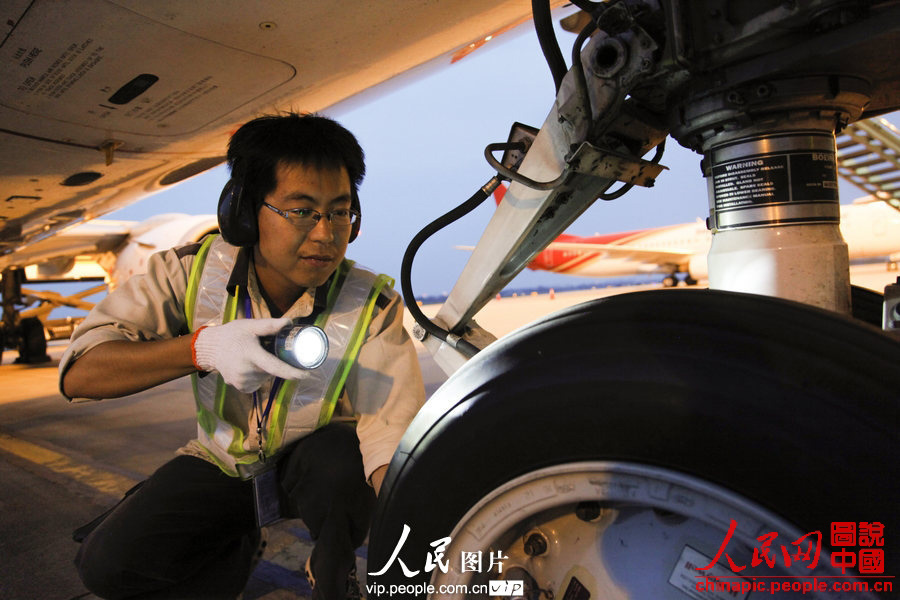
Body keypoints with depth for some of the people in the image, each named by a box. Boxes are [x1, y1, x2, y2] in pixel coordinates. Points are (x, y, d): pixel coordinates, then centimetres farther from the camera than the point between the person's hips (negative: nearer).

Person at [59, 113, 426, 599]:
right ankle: (240, 545, 13)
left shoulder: (373, 308, -23)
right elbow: (78, 374, -20)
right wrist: (203, 347, -37)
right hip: (223, 463, 2)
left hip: (313, 465, -1)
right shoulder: (193, 270, -17)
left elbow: (393, 437, -32)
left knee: (344, 461, -35)